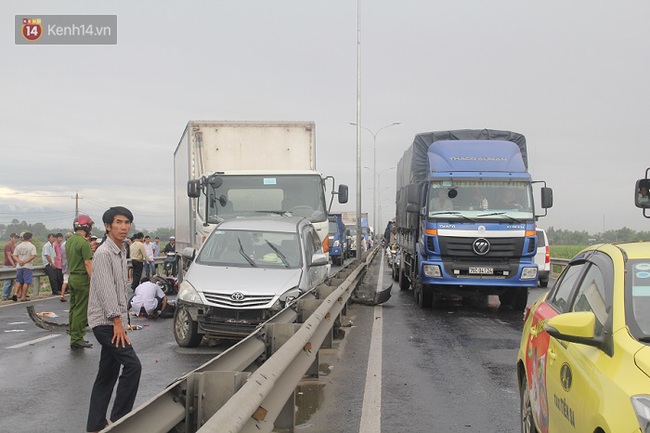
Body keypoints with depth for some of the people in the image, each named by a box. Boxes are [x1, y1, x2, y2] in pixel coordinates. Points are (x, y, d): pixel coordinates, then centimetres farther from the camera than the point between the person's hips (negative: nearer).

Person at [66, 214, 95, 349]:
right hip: (82, 278, -9)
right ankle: (77, 339, -1)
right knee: (81, 310, -4)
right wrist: (92, 281, -16)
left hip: (71, 277, 9)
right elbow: (88, 263, -18)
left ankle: (74, 337, 20)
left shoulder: (69, 241, 10)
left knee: (73, 308, 13)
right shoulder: (84, 243, -17)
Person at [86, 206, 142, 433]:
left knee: (107, 374, 11)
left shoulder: (121, 252, 15)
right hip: (106, 321, -9)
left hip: (114, 321, 9)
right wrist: (117, 320, -22)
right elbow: (106, 290, -19)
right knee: (132, 365, -13)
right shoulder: (103, 253, -14)